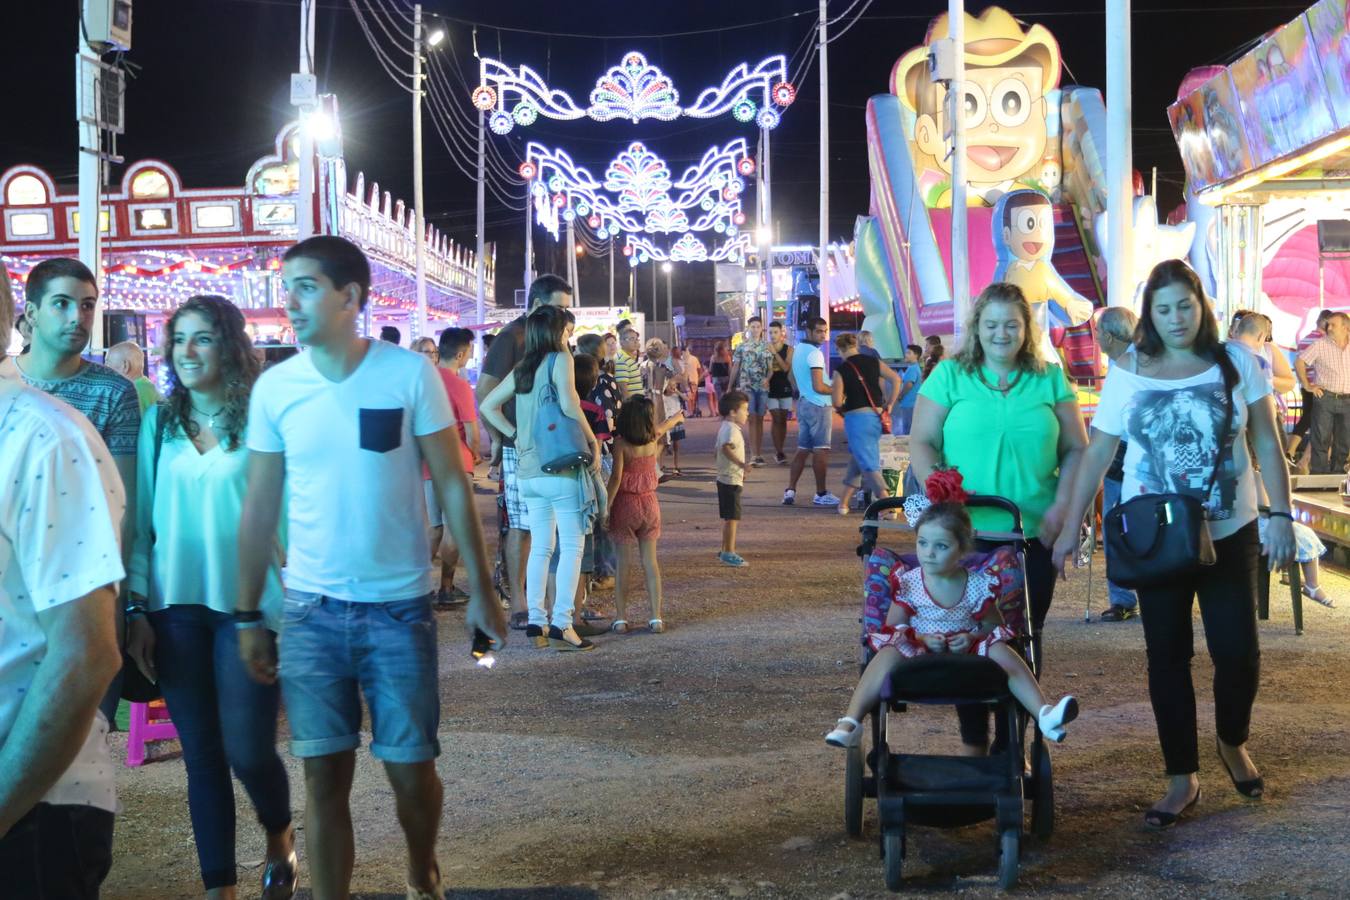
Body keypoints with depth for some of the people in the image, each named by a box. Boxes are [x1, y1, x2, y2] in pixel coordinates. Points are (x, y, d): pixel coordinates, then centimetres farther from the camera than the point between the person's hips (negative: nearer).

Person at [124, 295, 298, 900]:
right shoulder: (159, 423, 6)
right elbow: (142, 520, 8)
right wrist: (137, 607, 3)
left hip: (247, 606, -3)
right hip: (175, 607, 3)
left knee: (247, 749, -3)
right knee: (201, 754, 7)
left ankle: (279, 840, 29)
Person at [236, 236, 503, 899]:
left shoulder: (409, 374, -7)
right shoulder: (274, 387, -1)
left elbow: (452, 486, -2)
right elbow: (260, 507, 5)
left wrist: (480, 588, -4)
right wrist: (248, 616, 5)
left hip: (400, 607, -1)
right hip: (311, 612, 1)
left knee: (411, 768, 7)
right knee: (325, 774, 3)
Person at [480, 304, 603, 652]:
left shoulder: (521, 368, 14)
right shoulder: (560, 359, -6)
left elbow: (488, 406, 17)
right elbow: (569, 405, -20)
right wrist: (593, 442, -10)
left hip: (528, 471, 7)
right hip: (562, 467, -7)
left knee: (540, 548, 12)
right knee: (572, 546, -2)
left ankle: (536, 622, 12)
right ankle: (561, 623, -7)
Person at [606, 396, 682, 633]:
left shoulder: (621, 443, -12)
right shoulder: (653, 438, 1)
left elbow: (616, 477, -17)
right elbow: (665, 425, 24)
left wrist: (606, 506, -12)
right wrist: (678, 417, 46)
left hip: (625, 504, -3)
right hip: (649, 503, 3)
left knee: (623, 563, 1)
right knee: (650, 561, 7)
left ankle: (621, 618, 2)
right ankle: (656, 617, 6)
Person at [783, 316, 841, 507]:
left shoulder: (798, 350, 13)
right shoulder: (815, 353, -16)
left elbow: (793, 378, 24)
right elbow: (819, 387, -21)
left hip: (803, 403, 9)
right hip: (819, 406, -9)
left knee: (802, 449, 10)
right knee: (821, 450, -2)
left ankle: (790, 491, 5)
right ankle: (821, 495, 2)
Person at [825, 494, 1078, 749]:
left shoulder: (978, 585, -1)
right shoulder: (907, 584, -3)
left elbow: (994, 627, 9)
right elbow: (892, 629, 1)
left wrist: (972, 638, -13)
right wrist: (922, 638, -18)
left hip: (967, 652, 1)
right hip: (917, 654, -1)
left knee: (1001, 650, -24)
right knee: (889, 651, -31)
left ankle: (1044, 713, -35)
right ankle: (850, 722, -41)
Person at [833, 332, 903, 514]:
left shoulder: (841, 370, -7)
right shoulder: (874, 362, 5)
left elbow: (837, 402, -10)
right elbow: (896, 379, -1)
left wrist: (842, 409, 12)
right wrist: (889, 405, 6)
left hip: (856, 417, -5)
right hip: (877, 416, 5)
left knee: (869, 463, -3)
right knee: (856, 458, 21)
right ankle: (844, 502, 25)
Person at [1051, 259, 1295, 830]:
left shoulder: (1236, 364, -1)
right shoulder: (1128, 374, -1)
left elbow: (1267, 445, 2)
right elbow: (1096, 454, 0)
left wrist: (1281, 515, -7)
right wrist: (1070, 527, -5)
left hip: (1230, 533, 0)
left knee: (1238, 650, -2)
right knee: (1167, 655, 5)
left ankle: (1233, 743, 29)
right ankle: (1183, 778, 15)